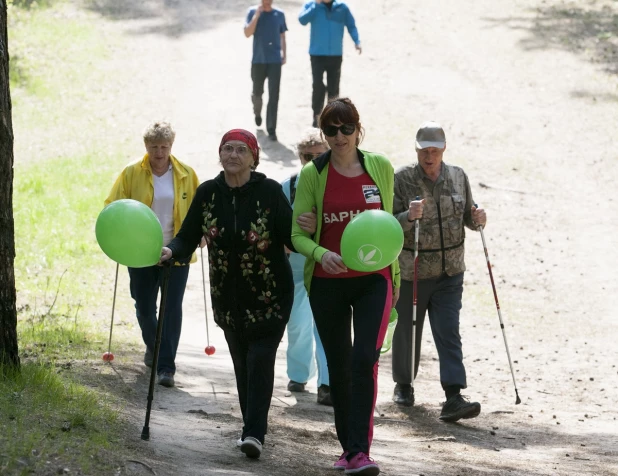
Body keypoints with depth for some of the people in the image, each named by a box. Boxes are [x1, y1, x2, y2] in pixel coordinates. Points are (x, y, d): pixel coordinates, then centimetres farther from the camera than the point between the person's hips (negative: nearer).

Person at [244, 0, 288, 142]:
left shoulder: (279, 14, 3)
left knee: (274, 96, -8)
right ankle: (257, 113, 47)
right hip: (258, 60, 0)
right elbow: (247, 33, -12)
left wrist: (284, 54, 7)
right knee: (257, 92, 15)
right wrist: (257, 15, -16)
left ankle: (271, 129, -7)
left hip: (275, 60, 0)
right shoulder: (253, 12, -2)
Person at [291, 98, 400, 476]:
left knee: (365, 359, -18)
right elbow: (298, 233, -4)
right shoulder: (313, 174, -3)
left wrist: (395, 275, 15)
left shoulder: (380, 168, 1)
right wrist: (321, 254, -25)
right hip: (327, 283, 1)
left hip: (373, 280, -1)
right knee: (339, 367, 9)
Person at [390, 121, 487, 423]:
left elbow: (466, 215, 16)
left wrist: (477, 219, -7)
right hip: (411, 271, -2)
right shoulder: (402, 179, -9)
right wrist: (409, 216, -31)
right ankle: (403, 385, 35)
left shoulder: (457, 177, 4)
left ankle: (453, 398, -14)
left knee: (449, 334, -6)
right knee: (407, 331, 12)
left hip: (449, 273, 2)